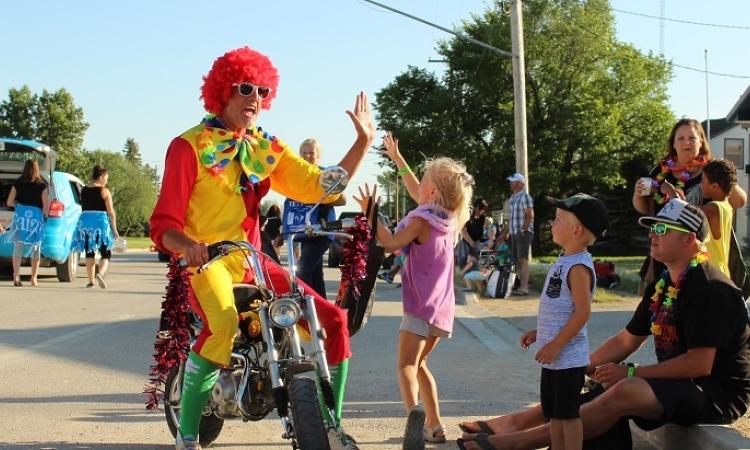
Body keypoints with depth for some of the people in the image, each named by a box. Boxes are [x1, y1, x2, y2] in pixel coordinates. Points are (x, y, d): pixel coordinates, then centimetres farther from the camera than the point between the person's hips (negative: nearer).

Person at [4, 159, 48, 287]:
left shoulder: (17, 183, 2)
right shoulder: (41, 185, -3)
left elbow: (9, 202, 2)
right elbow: (46, 205, -6)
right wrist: (44, 216, 10)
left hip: (20, 216, 1)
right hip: (36, 217, -1)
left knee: (18, 247, 6)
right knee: (36, 248, 9)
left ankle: (16, 277, -3)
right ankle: (34, 278, 11)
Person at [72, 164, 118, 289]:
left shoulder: (84, 190, 9)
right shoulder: (104, 191, -5)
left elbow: (83, 208, 11)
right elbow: (111, 212, -7)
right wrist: (114, 229, -2)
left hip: (85, 222, 4)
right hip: (101, 222, -4)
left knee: (89, 253, 10)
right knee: (105, 253, 5)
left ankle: (90, 281, 8)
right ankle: (100, 273, -21)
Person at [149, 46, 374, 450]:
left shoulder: (267, 149, 13)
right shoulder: (190, 146, -3)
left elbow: (321, 186, 5)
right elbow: (164, 224, -8)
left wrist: (363, 142, -2)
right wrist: (186, 244, -31)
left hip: (253, 261, 6)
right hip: (206, 261, -6)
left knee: (332, 319, -6)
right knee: (223, 325, -37)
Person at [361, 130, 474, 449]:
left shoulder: (421, 220, -13)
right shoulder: (448, 217, 11)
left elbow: (390, 244, -21)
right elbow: (417, 194, 25)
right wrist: (397, 159, 32)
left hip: (422, 304, -8)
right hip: (441, 306, 8)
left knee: (406, 365, -15)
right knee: (418, 363, 20)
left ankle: (414, 412, -41)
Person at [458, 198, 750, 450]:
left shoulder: (710, 289, -19)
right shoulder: (663, 285, 12)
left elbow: (699, 364, -25)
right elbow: (627, 340, 17)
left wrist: (630, 373, -21)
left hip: (719, 393, -11)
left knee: (625, 391, -31)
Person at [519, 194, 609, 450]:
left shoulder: (579, 267, -18)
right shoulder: (564, 261, 12)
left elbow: (582, 312, -23)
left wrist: (555, 345, -21)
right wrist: (539, 332, 18)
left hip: (568, 356, -10)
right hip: (554, 355, 10)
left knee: (568, 413, -3)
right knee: (553, 413, 15)